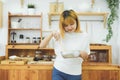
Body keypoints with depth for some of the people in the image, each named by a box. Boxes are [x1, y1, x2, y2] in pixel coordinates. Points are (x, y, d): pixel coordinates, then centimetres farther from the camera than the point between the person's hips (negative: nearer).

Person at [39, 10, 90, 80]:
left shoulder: (84, 36, -4)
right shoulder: (59, 35, -3)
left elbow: (86, 57, 1)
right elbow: (42, 46, -6)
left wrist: (80, 54, -21)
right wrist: (51, 34, -20)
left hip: (75, 74, 0)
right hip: (58, 72, 0)